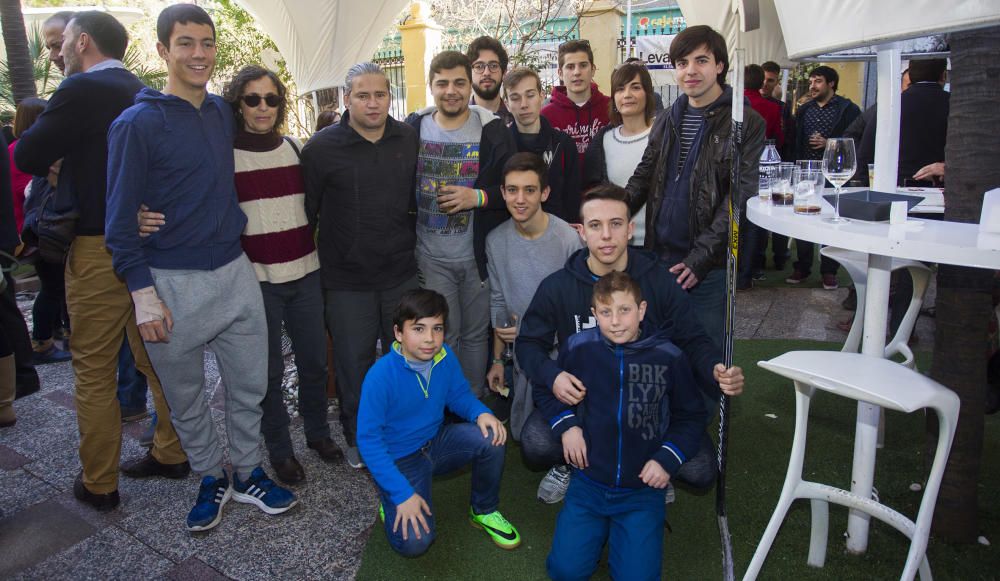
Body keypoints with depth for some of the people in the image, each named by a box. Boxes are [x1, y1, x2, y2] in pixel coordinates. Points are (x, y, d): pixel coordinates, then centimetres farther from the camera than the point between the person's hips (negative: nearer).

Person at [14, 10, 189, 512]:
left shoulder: (81, 91, -13)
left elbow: (27, 157, -10)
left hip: (99, 249, -7)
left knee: (94, 369, 4)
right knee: (154, 356, 16)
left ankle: (98, 484, 15)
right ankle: (171, 452, 28)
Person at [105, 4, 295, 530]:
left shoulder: (223, 112, 8)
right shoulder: (136, 124, -7)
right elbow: (120, 218, -8)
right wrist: (143, 293, -13)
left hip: (235, 272, 5)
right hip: (173, 284, -4)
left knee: (249, 386, 11)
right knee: (185, 397, 11)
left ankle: (247, 472, 30)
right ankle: (211, 477, 32)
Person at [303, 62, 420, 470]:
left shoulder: (409, 139, 1)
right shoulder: (322, 147, -7)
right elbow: (306, 210, -3)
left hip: (402, 272, 3)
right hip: (347, 279, -3)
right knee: (354, 361, 9)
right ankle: (358, 438, 31)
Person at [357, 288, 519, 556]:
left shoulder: (445, 356, -12)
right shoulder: (381, 376, -27)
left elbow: (459, 394, 6)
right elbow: (368, 440, -23)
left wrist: (481, 413, -18)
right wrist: (403, 494, -25)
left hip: (437, 442, 5)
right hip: (399, 460, -4)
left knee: (491, 437, -21)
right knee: (415, 542, -21)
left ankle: (484, 511, 5)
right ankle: (391, 502, 14)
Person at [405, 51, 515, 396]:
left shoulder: (492, 131, -3)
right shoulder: (413, 129, 2)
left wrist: (478, 197, -16)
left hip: (479, 254, 0)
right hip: (431, 256, 0)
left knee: (476, 334, 13)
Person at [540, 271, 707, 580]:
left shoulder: (669, 357, -11)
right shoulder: (578, 348, -9)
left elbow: (691, 416, 3)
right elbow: (544, 389, 8)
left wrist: (668, 458, -9)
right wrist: (566, 425, -7)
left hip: (643, 488, -1)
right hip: (588, 483, 1)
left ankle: (626, 531, 26)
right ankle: (599, 529, 26)